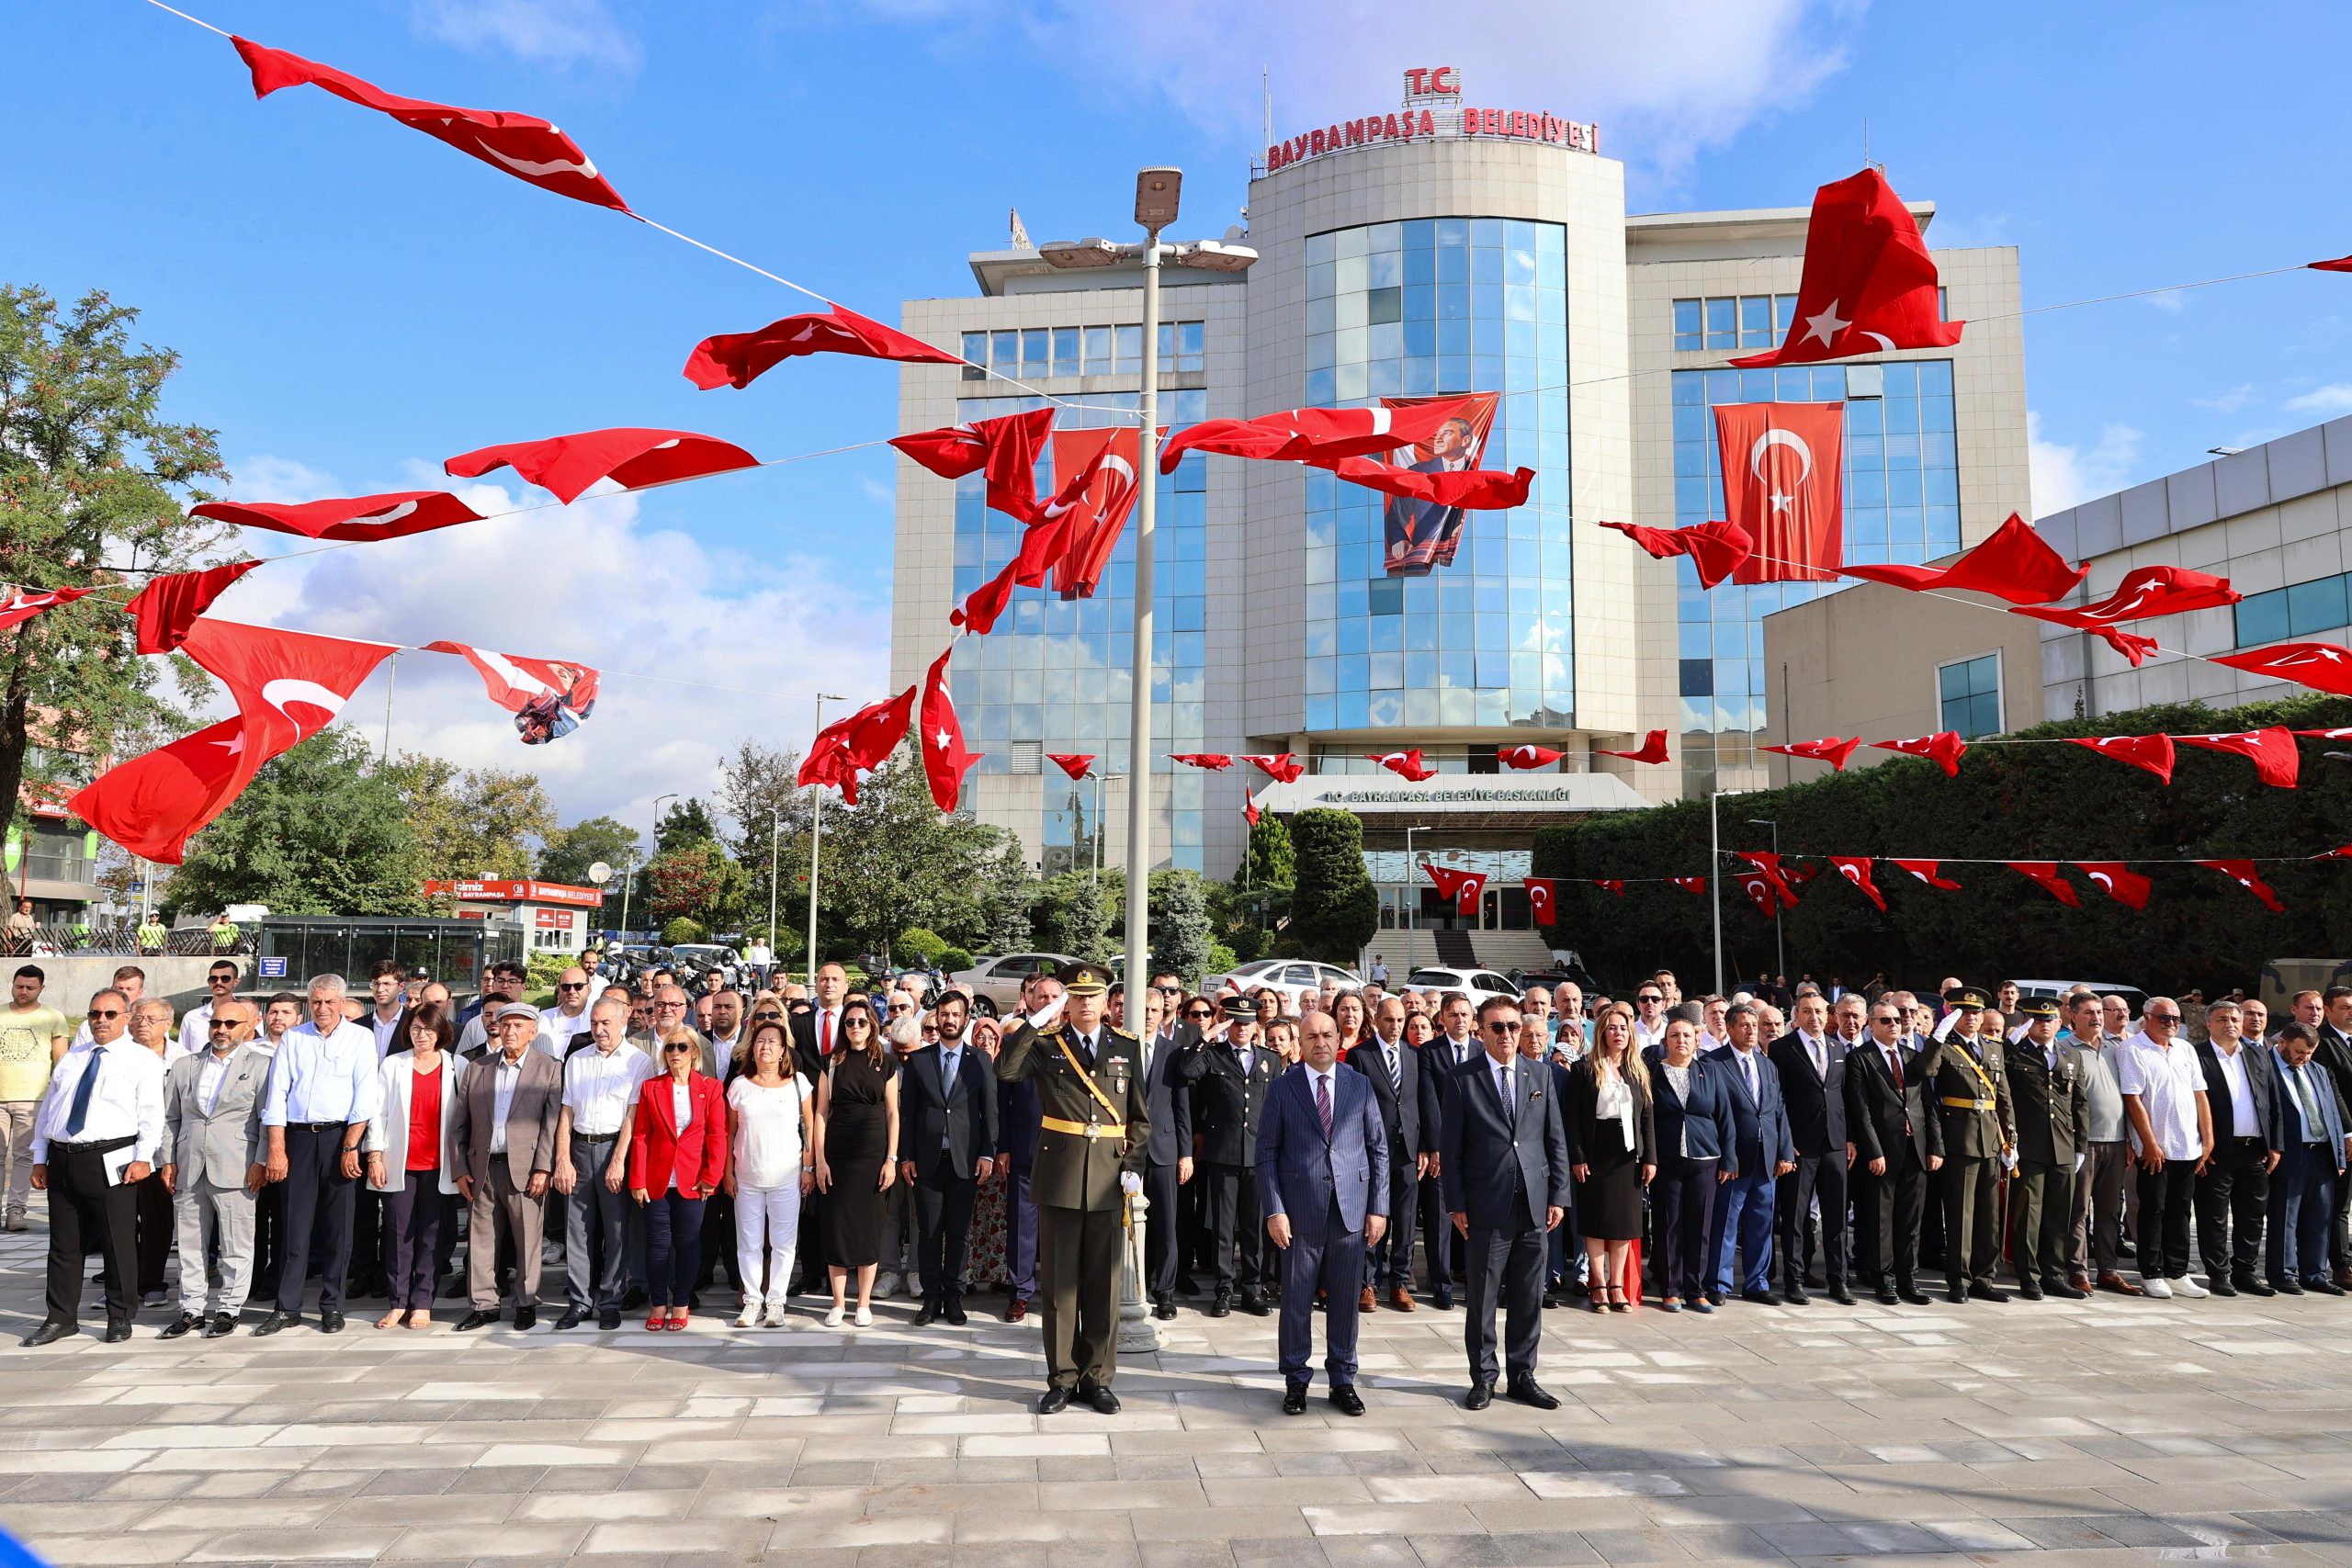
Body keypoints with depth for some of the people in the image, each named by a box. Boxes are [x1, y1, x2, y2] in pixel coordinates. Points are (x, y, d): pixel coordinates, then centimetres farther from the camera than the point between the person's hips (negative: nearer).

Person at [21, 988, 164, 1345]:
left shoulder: (142, 1060, -1)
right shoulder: (70, 1059, 17)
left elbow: (151, 1113, -8)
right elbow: (47, 1110, 18)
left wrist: (142, 1157, -16)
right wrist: (40, 1158, 12)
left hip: (111, 1163, -5)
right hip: (61, 1161, 5)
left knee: (117, 1244, 1)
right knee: (63, 1245, 11)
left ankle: (120, 1317, 12)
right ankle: (60, 1318, 21)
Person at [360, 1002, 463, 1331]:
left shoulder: (457, 1067, 5)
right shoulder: (392, 1065, 8)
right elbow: (378, 1112, 6)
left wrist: (463, 1163, -2)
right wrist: (374, 1156, -2)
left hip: (438, 1165, -1)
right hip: (400, 1164, 1)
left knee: (431, 1234, 1)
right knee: (398, 1233, 1)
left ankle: (422, 1304, 7)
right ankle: (397, 1303, 9)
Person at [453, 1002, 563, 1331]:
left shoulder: (549, 1068, 1)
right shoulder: (476, 1069, 11)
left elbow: (551, 1123, -5)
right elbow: (461, 1124, 11)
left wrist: (543, 1169, -11)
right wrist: (461, 1170, 4)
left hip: (525, 1169, -3)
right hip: (482, 1168, 3)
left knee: (528, 1239, 1)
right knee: (480, 1239, 7)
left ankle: (526, 1304, 13)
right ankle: (484, 1304, 18)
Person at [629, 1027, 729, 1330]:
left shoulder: (711, 1088, 1)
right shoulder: (650, 1088, 4)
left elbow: (717, 1135, -2)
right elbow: (640, 1136, 2)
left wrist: (712, 1176, -9)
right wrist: (637, 1181, -4)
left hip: (693, 1180, -1)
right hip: (657, 1179, 1)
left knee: (687, 1242, 6)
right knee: (658, 1242, 4)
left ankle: (680, 1305, 17)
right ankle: (658, 1305, 17)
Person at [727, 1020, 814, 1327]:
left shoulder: (798, 1082, -1)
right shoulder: (739, 1085, 2)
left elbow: (810, 1126, 2)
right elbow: (730, 1132, 7)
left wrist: (809, 1167, -1)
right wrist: (728, 1172, 4)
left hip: (787, 1177, -1)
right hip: (747, 1177, 1)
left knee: (783, 1242, 2)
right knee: (749, 1243, 7)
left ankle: (776, 1301, 13)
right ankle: (752, 1300, 17)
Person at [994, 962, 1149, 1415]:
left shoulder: (1126, 1047, 6)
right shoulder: (1046, 1045, 2)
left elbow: (1141, 1115, 8)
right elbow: (1005, 1069, -18)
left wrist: (1134, 1166, -1)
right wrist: (1036, 1021, -20)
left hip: (1109, 1174, 1)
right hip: (1059, 1173, -1)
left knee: (1103, 1281, 8)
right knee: (1059, 1281, 6)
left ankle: (1097, 1377, 20)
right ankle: (1061, 1378, 17)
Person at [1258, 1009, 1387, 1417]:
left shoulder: (1360, 1085, 6)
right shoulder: (1282, 1088, 1)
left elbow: (1378, 1149, 7)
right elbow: (1266, 1152, 1)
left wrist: (1378, 1207, 1)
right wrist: (1274, 1210, -7)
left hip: (1351, 1209, 1)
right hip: (1300, 1210, -1)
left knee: (1344, 1299, 8)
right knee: (1296, 1299, 5)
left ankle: (1342, 1381, 22)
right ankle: (1296, 1381, 20)